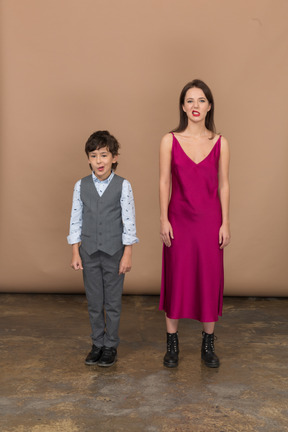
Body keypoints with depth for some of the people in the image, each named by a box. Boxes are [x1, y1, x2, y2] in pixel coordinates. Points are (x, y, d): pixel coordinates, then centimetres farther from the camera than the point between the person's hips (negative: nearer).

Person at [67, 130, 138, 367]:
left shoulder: (123, 185, -7)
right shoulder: (81, 185, 0)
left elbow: (129, 221, -6)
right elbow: (76, 219, 4)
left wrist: (127, 254, -8)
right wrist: (75, 252, 1)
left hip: (114, 253, -2)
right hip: (89, 253, 2)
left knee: (112, 303, 9)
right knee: (94, 303, 13)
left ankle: (111, 346, 26)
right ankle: (97, 343, 30)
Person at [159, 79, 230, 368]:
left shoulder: (220, 143, 2)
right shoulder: (170, 141, -1)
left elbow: (223, 184, 3)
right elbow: (164, 182, -1)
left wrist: (225, 223, 0)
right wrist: (164, 220, -6)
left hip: (210, 219, 1)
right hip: (179, 218, -1)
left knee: (210, 278, 7)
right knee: (175, 278, 6)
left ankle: (208, 344, 24)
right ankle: (172, 344, 21)